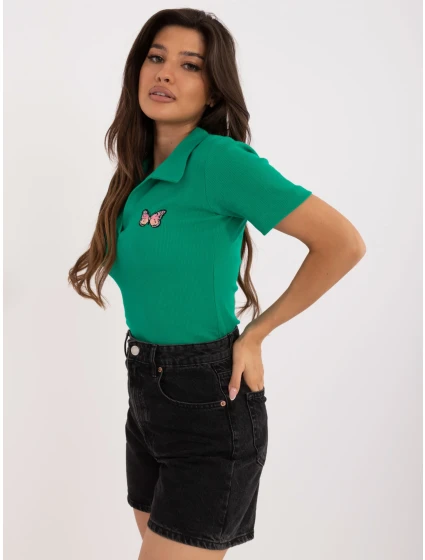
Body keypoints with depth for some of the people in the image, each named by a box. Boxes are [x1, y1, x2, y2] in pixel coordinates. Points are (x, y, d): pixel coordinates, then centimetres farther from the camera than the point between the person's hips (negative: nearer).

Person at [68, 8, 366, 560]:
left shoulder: (221, 159, -19)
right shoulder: (138, 172, 5)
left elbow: (343, 244, -22)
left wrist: (255, 333, -14)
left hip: (207, 399, -8)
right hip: (146, 391, 8)